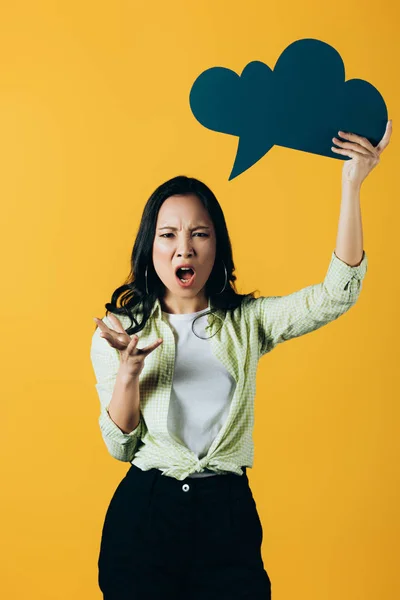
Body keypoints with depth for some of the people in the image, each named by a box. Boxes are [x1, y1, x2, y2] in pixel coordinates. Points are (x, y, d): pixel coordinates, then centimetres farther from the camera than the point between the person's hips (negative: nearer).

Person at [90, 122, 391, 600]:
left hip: (229, 515, 1)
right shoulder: (120, 330, 1)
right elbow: (120, 445, -1)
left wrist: (351, 185, -17)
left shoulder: (246, 322, 3)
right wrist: (128, 371, -20)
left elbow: (336, 295, -12)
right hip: (144, 512, 0)